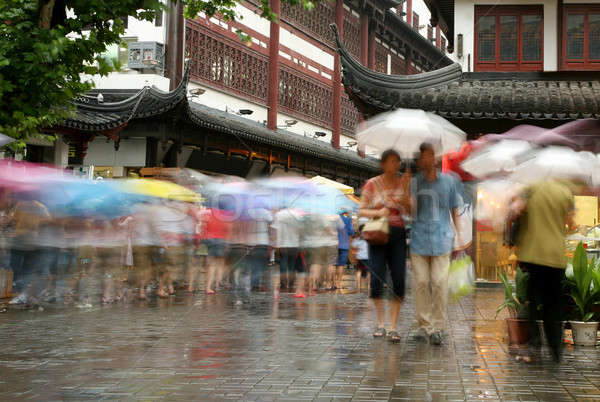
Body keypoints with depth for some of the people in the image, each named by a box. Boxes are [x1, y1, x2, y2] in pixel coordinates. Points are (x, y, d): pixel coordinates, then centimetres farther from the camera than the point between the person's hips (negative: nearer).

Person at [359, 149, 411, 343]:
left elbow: (410, 211, -2)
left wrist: (404, 196, -16)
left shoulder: (403, 183, 7)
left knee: (399, 281, -6)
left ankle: (393, 327, -2)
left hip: (398, 234, 2)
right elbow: (361, 211, 2)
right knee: (377, 280, -6)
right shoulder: (372, 184, 1)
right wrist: (378, 212, -15)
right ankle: (380, 323, 12)